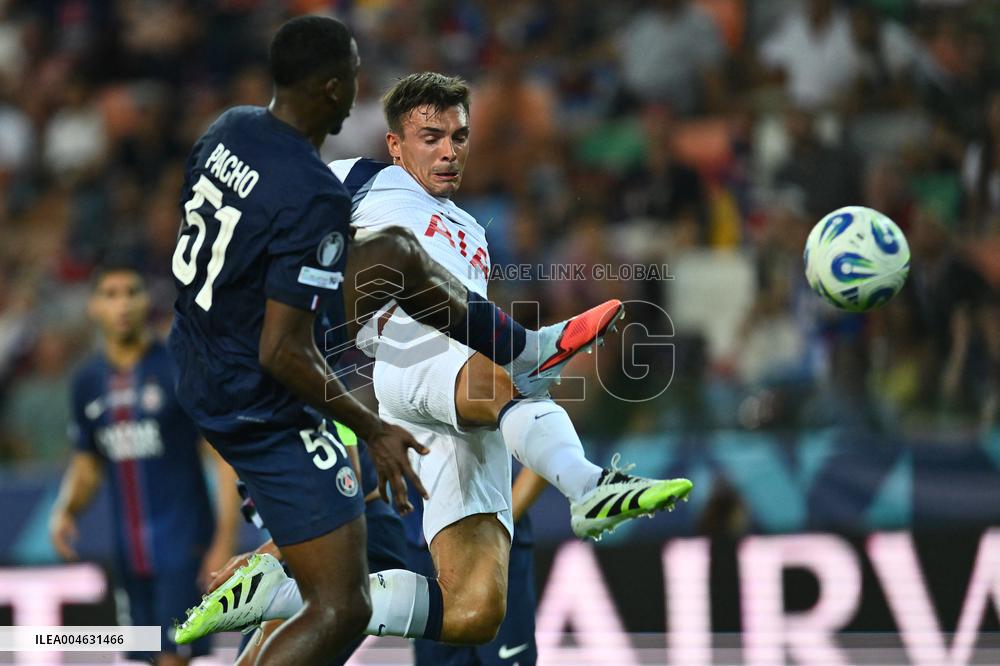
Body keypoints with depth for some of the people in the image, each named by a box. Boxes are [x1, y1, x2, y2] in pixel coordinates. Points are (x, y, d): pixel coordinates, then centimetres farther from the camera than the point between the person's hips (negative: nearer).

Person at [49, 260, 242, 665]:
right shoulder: (88, 381, 10)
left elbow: (226, 456, -7)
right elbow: (87, 464, 20)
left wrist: (226, 540, -14)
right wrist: (66, 510, -1)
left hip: (184, 545, -6)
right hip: (131, 553, 6)